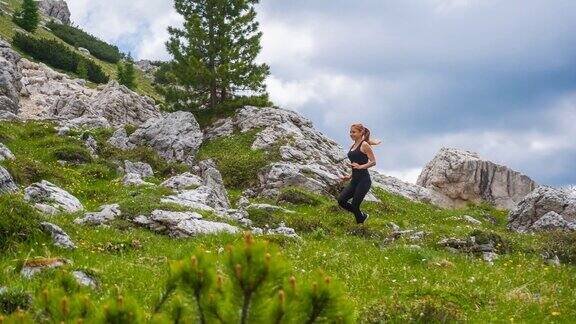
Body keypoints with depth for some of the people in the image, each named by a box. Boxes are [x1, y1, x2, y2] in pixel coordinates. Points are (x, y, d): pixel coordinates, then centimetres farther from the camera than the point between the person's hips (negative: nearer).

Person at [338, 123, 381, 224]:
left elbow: (373, 162, -13)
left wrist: (360, 166, -24)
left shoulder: (364, 145, -8)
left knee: (354, 205, -7)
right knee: (341, 200, -2)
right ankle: (362, 216, 18)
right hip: (355, 180, 8)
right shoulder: (353, 146, 16)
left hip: (364, 180, -8)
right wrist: (350, 177, 17)